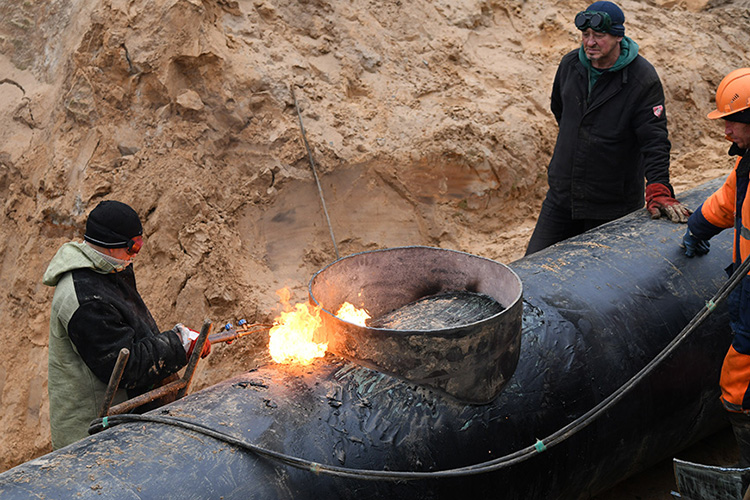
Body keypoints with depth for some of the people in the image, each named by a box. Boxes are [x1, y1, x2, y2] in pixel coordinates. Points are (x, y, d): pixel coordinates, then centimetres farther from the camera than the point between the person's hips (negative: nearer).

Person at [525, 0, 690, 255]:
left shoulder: (643, 79, -13)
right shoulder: (570, 64, 3)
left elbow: (655, 140, -17)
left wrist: (659, 190, -27)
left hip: (613, 208, -4)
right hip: (561, 196, 5)